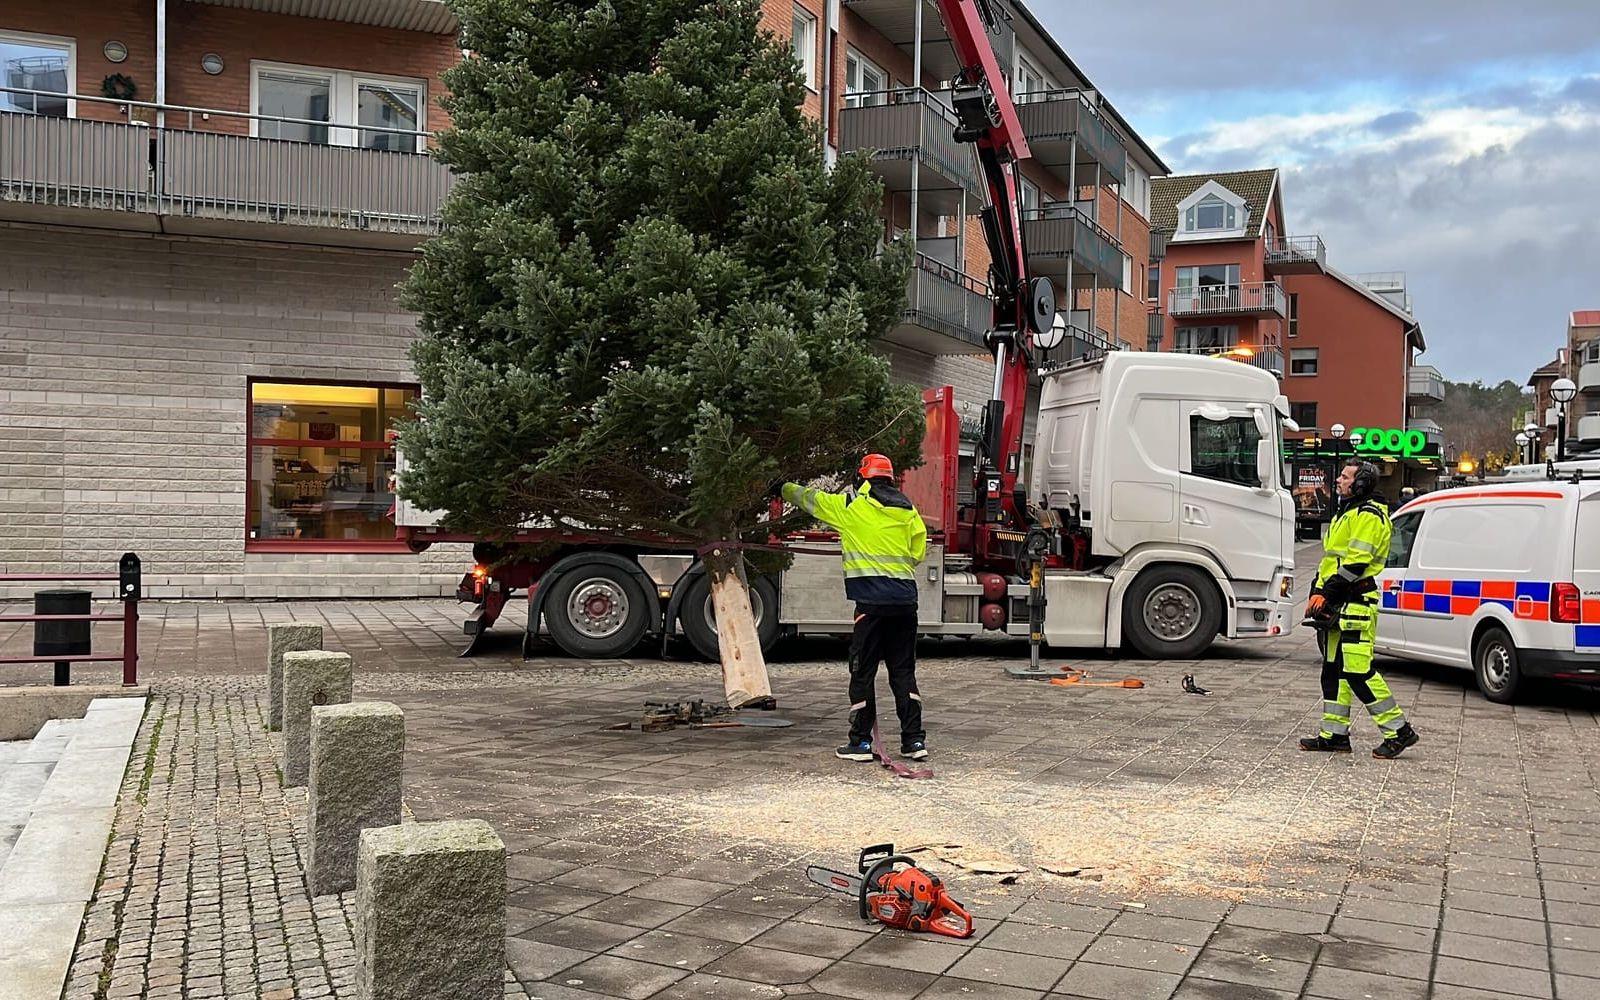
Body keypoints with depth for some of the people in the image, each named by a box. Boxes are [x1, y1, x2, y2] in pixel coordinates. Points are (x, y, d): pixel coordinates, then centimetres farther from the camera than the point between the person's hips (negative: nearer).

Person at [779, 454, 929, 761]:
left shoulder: (851, 507, 1)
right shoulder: (910, 512, 11)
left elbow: (809, 498, 15)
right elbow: (917, 554, 15)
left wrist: (787, 488, 34)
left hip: (872, 600, -4)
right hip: (906, 600, 4)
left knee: (863, 672, 3)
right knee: (903, 672, 10)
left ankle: (861, 742, 6)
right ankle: (914, 740, 10)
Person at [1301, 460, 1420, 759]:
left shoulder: (1367, 515, -12)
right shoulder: (1346, 514, 21)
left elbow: (1356, 563, -20)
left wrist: (1326, 594, -19)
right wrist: (1317, 593, 15)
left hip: (1356, 605, -11)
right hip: (1337, 605, 11)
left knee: (1358, 671, -11)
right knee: (1334, 669, 11)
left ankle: (1399, 730, -2)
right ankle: (1334, 734, 16)